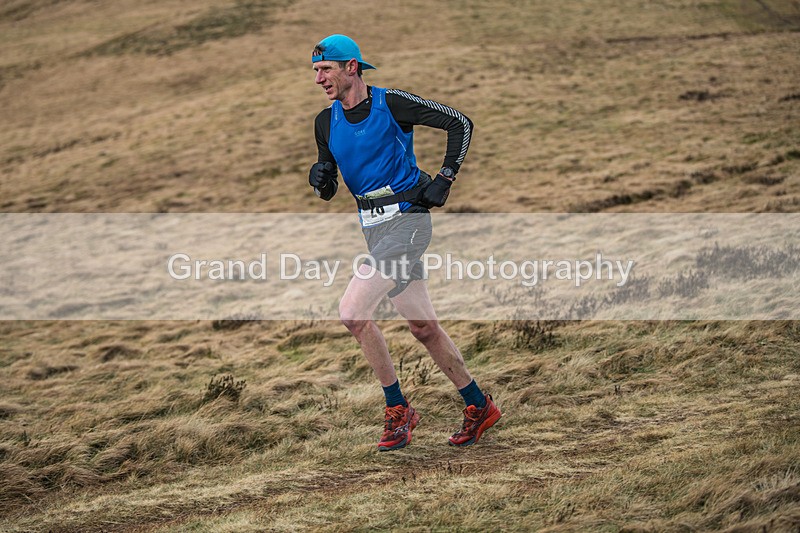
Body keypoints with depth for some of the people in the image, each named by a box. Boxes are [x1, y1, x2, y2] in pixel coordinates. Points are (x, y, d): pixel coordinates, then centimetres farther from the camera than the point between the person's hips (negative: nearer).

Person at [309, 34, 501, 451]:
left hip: (407, 218, -7)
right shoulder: (326, 122, 8)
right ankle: (479, 406, 23)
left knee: (352, 311, -18)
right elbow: (329, 191, 14)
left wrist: (445, 179, -11)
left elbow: (460, 124, -6)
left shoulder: (391, 104, -10)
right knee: (423, 326, 10)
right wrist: (320, 179, -8)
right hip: (373, 227, 7)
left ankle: (398, 410, -6)